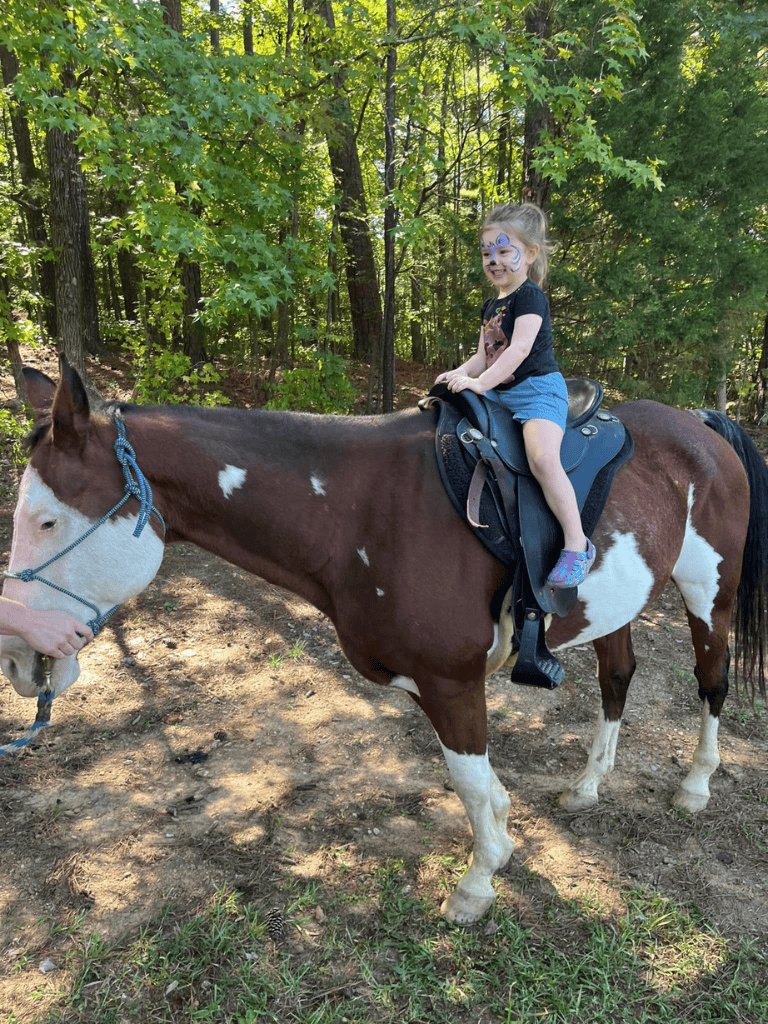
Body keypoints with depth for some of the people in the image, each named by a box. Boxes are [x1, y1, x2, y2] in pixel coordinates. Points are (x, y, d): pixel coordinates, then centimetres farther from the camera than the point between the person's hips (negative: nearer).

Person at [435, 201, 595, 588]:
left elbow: (520, 348, -20)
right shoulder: (491, 305, 20)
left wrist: (480, 382, -28)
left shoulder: (530, 295, -7)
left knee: (542, 457, -31)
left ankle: (576, 544, -24)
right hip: (500, 394, 10)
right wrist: (459, 373, -2)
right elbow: (484, 355, 19)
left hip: (538, 389, -10)